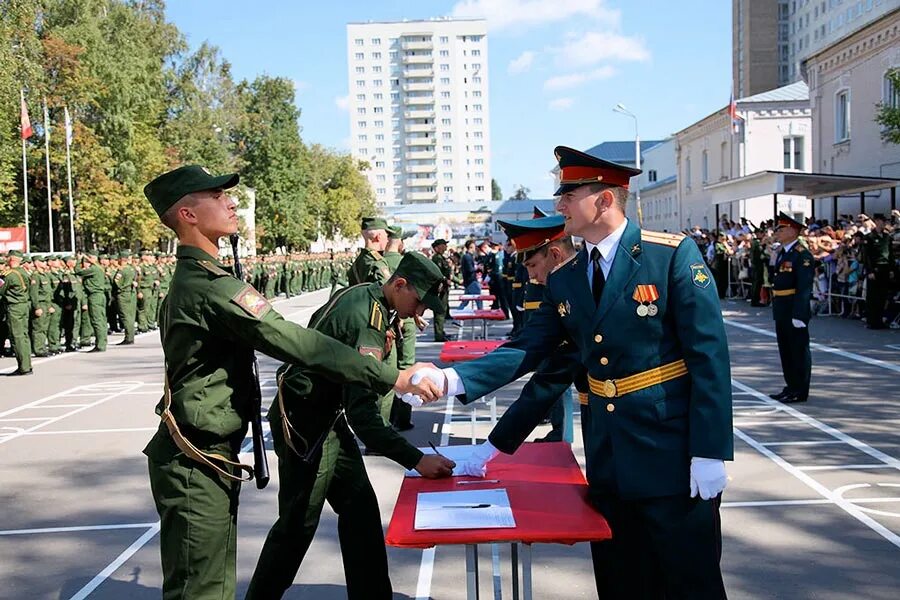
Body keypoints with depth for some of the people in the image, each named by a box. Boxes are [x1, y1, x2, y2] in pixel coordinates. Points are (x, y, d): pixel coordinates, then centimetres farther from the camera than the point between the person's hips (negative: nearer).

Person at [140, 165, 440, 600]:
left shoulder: (191, 278, 12)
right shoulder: (211, 286, -22)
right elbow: (298, 343, -27)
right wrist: (390, 378, -25)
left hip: (208, 458, 10)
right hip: (197, 465, -10)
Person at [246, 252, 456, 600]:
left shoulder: (362, 295, 1)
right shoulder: (370, 318, -27)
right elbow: (362, 414, -32)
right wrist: (416, 460, -35)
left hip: (327, 417, 10)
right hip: (304, 425, -10)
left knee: (360, 510, 11)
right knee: (298, 524, 1)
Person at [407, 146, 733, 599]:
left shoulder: (673, 255, -11)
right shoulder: (563, 279, 6)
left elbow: (708, 355, -13)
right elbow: (528, 349, 4)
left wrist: (709, 453, -16)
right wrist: (453, 378, -10)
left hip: (672, 458, -5)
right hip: (607, 461, 5)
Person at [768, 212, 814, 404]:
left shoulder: (802, 255, -14)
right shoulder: (782, 252, 14)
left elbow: (804, 287, -20)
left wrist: (799, 314, -24)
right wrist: (776, 309, 13)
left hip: (795, 311, -9)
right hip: (782, 311, 9)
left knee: (799, 350, 1)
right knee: (785, 349, 16)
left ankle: (800, 391, 10)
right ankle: (791, 386, 28)